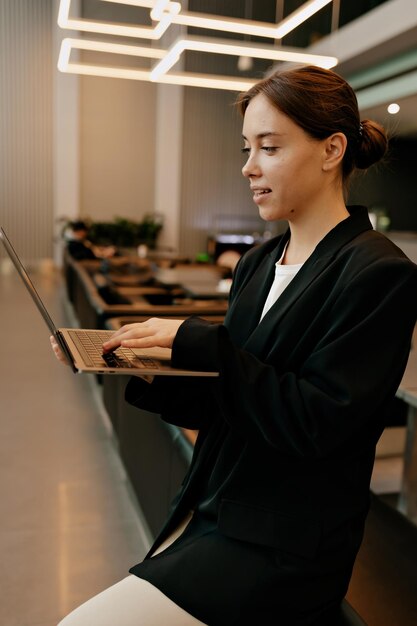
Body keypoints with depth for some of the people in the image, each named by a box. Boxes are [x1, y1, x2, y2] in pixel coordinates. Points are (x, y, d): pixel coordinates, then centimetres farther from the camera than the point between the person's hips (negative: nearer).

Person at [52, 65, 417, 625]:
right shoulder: (257, 265, 8)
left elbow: (315, 422, -21)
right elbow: (221, 405, 9)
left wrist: (194, 341, -20)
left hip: (281, 551, -6)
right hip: (207, 514, 7)